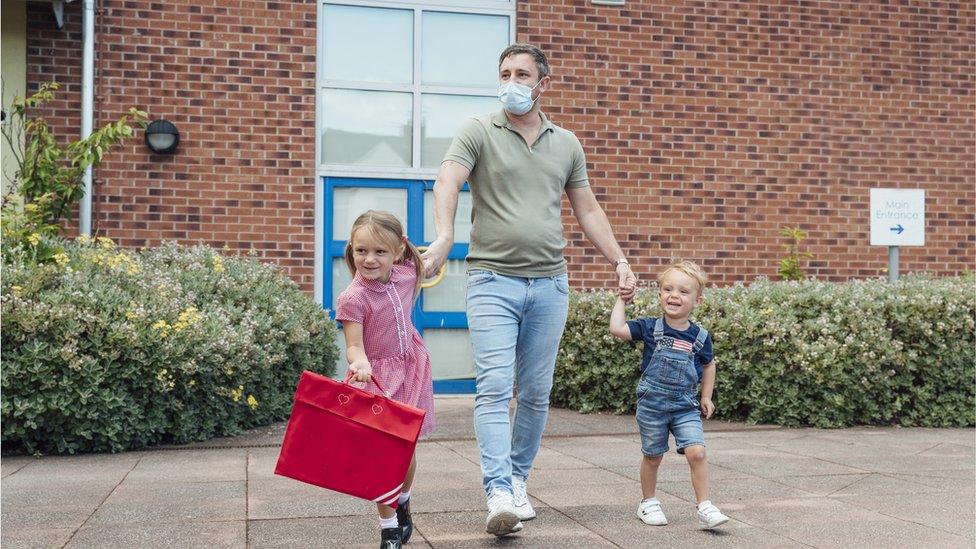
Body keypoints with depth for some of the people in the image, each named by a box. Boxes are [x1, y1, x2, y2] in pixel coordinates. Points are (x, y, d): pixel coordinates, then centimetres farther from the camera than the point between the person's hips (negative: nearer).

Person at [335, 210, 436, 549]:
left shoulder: (406, 273, -3)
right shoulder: (353, 298, -19)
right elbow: (354, 345, -26)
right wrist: (360, 363, -42)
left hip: (410, 371, 4)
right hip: (375, 378, -4)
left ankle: (402, 502, 40)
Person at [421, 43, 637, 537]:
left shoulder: (566, 144, 14)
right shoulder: (478, 132, 1)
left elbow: (588, 210, 18)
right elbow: (447, 182, -15)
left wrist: (620, 261, 10)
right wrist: (444, 237, -34)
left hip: (549, 283, 4)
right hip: (492, 279, -4)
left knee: (536, 393, 8)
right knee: (494, 389, -11)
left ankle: (517, 480, 24)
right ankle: (499, 496, -13)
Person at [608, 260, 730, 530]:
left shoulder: (700, 336, -2)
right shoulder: (650, 328, -6)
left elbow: (708, 365, 16)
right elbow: (617, 328, -18)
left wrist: (706, 397, 14)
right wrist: (621, 300, -9)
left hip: (685, 407, 1)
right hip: (651, 405, -1)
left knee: (696, 452, -13)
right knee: (653, 456, 11)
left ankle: (705, 508, -5)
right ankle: (648, 503, 30)